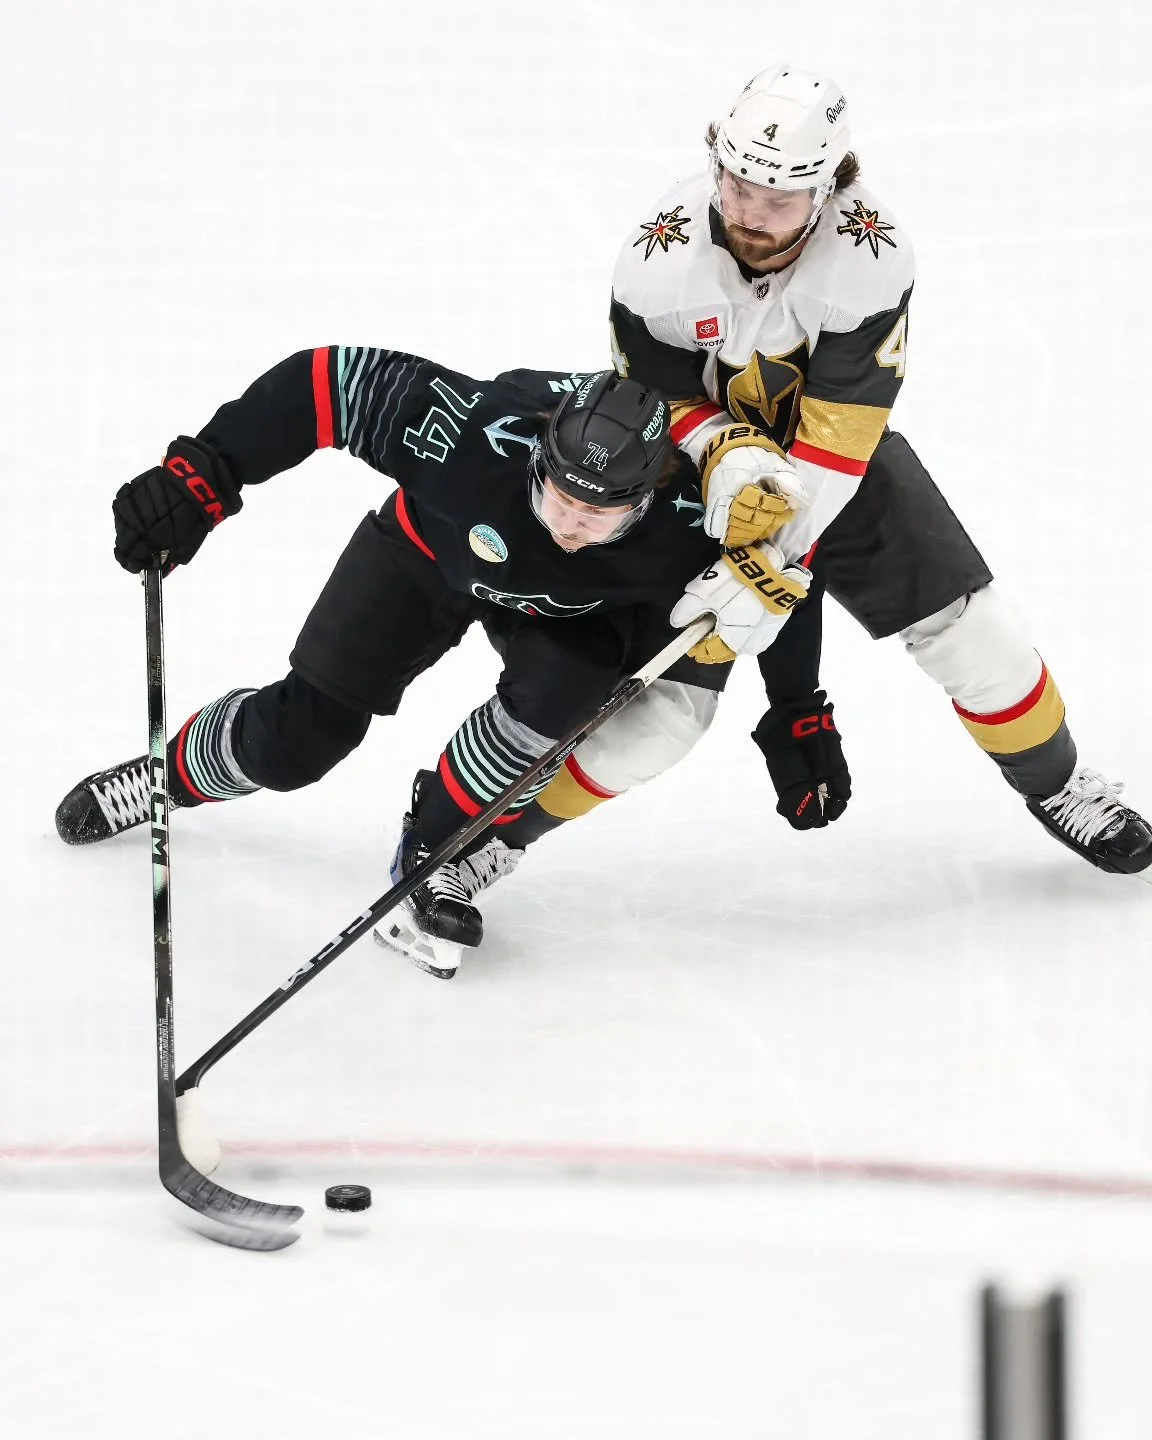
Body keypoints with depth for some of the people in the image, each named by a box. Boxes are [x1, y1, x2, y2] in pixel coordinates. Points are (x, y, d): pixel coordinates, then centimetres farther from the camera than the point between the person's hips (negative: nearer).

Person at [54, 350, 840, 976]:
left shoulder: (688, 528, -39)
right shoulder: (480, 435, -43)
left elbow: (782, 579, -20)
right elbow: (332, 380, -35)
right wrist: (201, 475, -38)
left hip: (574, 606, 0)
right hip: (434, 552, 0)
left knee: (561, 691, -32)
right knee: (298, 738, 0)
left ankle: (439, 856, -8)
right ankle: (170, 773, 34)